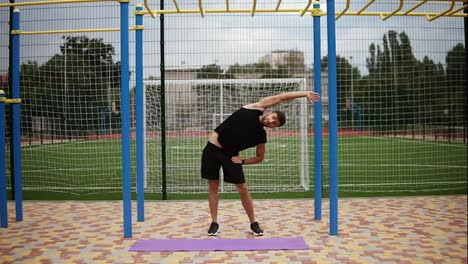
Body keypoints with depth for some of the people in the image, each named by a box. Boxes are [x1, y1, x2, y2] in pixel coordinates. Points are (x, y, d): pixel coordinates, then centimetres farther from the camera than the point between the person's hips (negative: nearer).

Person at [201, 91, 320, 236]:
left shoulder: (261, 136, -4)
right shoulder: (256, 109, -8)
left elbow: (259, 158, 7)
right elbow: (282, 97, -6)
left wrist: (243, 161, -8)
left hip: (230, 155, 1)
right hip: (212, 148, -1)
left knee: (242, 188, -1)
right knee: (213, 186, 2)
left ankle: (253, 223, 15)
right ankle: (214, 223, 16)